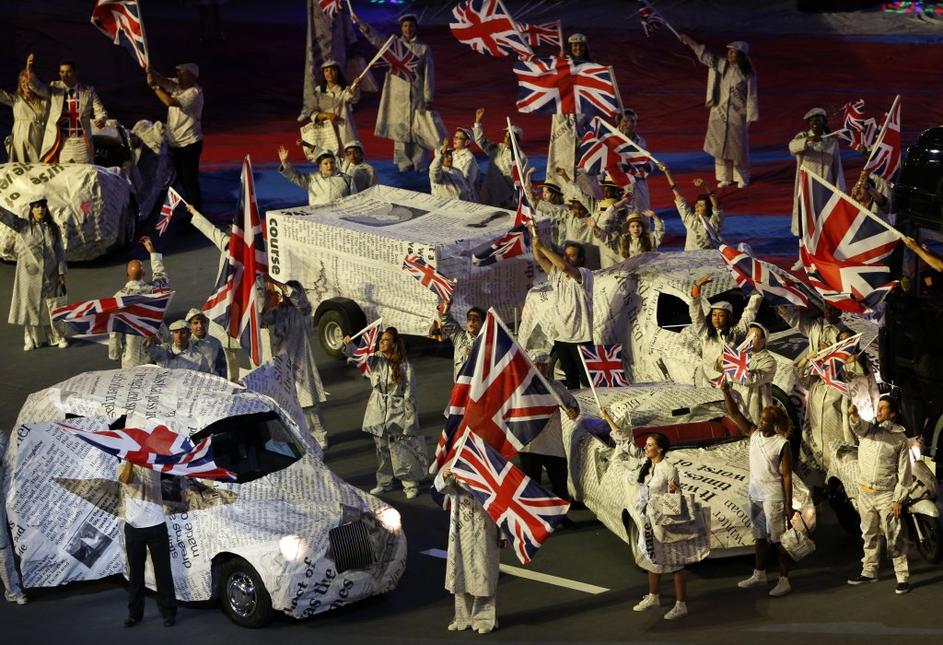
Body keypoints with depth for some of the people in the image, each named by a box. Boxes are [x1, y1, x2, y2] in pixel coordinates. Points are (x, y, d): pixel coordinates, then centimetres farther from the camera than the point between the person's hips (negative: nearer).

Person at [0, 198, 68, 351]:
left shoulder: (53, 229, 5)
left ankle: (59, 337, 17)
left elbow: (59, 252, 6)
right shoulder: (24, 226, -2)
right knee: (30, 305, 4)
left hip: (49, 275, 1)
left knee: (54, 306, 4)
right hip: (29, 274, -1)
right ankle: (32, 339, 14)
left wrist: (61, 272, 1)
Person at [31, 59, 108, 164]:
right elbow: (38, 87, -10)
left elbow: (100, 111, 6)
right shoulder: (54, 88, 6)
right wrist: (30, 72, -29)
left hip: (82, 143, 1)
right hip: (60, 143, -1)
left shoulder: (88, 91, 6)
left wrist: (101, 120, -17)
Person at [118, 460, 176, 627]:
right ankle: (135, 613, 17)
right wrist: (130, 460, -37)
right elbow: (126, 478, -21)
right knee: (135, 572, 9)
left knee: (163, 571, 2)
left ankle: (168, 612, 10)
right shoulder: (123, 467, -1)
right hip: (133, 527, 1)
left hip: (156, 526, -1)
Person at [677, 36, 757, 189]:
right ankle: (724, 177, 21)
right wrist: (688, 40, -15)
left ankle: (742, 178, 22)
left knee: (738, 147, 5)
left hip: (737, 116, -4)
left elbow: (751, 97, -8)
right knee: (720, 146, 8)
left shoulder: (748, 74, -11)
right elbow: (704, 54, -5)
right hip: (719, 113, 4)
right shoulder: (721, 64, -1)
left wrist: (749, 119, -9)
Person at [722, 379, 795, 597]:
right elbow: (735, 414, 0)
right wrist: (726, 393, -15)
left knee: (777, 539, -3)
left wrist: (788, 506, -15)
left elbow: (787, 476, -14)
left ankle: (784, 580, 3)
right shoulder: (754, 434, 2)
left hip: (773, 496, -7)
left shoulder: (782, 445, -15)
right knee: (760, 536, 19)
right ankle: (759, 574, 32)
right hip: (755, 494, 7)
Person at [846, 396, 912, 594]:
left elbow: (904, 472, -3)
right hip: (864, 493, 4)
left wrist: (898, 499, -9)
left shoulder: (900, 438, -3)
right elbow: (860, 427, -22)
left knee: (894, 538, -5)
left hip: (886, 495, -4)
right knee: (869, 535, 16)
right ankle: (869, 571, 27)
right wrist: (854, 416, -46)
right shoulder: (867, 429, 4)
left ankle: (903, 577, -3)